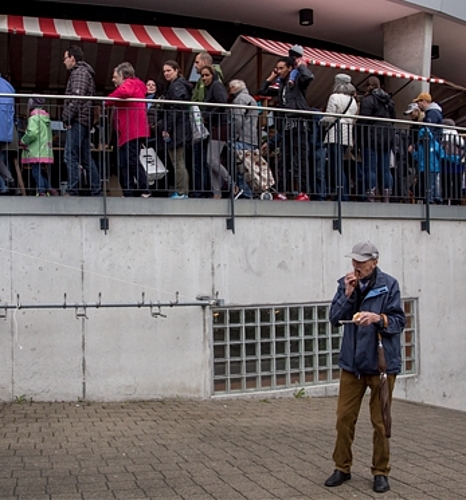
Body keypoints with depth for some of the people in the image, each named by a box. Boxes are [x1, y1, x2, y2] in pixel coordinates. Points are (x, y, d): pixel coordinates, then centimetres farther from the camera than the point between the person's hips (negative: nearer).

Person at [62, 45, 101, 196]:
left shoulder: (79, 72, -6)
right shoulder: (84, 72, 25)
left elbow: (77, 98, -18)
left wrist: (66, 118, -16)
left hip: (77, 120, -10)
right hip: (84, 121, 10)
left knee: (71, 157, -13)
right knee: (86, 158, 10)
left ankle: (72, 192, -17)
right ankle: (97, 192, 10)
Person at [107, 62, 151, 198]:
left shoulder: (130, 84, -6)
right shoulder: (132, 85, 27)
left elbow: (123, 92, -27)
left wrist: (108, 101, -16)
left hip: (132, 132, -11)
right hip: (127, 132, 11)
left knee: (132, 161, -13)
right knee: (124, 164, 11)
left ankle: (144, 191, -13)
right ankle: (128, 193, 12)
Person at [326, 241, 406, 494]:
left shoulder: (388, 285, -7)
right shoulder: (345, 283, 2)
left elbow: (399, 321, -8)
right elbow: (334, 319, -3)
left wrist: (378, 318, -25)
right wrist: (347, 294, -14)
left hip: (381, 362, -3)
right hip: (352, 361, 3)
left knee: (380, 421, 6)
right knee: (344, 418, 7)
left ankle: (381, 472, 19)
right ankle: (342, 468, 23)